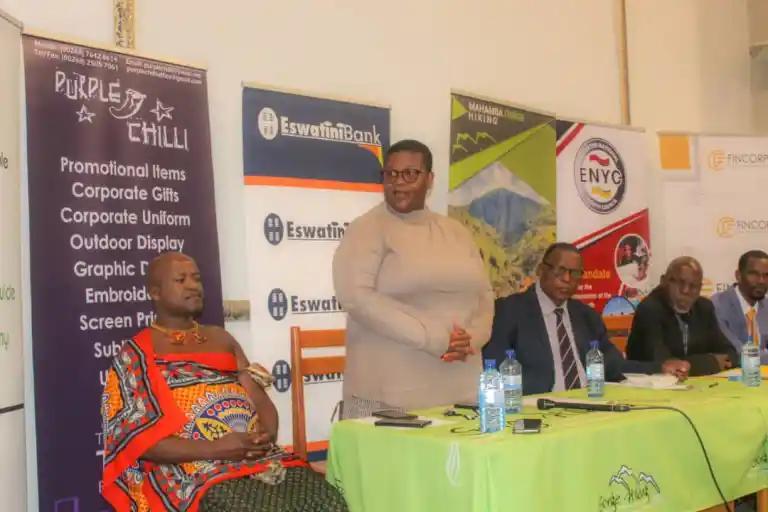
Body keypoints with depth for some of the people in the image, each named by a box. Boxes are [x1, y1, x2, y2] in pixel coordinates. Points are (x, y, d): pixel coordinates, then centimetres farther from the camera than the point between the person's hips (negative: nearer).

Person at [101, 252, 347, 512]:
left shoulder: (221, 338, 21)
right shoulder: (136, 355, 4)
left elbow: (261, 400, 17)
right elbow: (137, 438, -6)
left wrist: (267, 435, -7)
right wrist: (215, 449, -16)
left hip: (264, 459, 6)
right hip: (199, 473, -5)